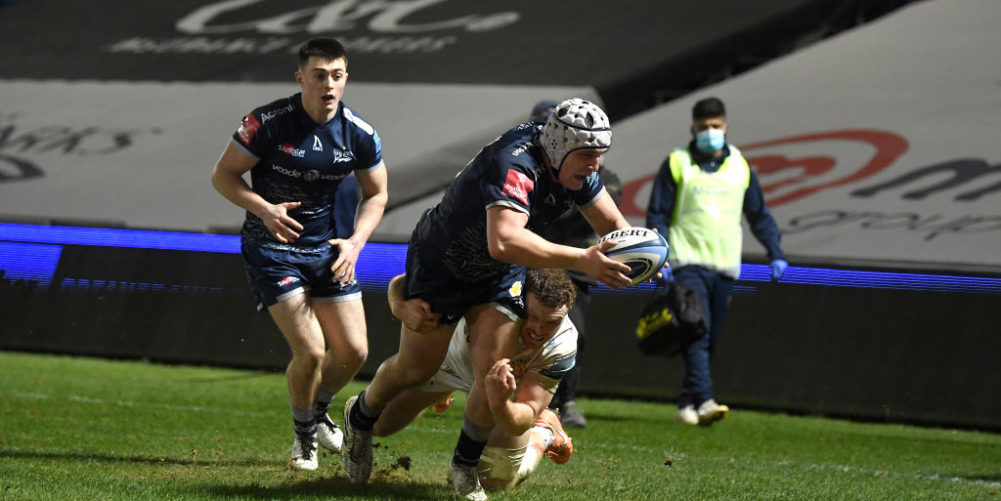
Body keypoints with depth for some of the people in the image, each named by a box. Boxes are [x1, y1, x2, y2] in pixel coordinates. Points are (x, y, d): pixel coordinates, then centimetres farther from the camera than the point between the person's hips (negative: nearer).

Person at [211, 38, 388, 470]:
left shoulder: (359, 135, -6)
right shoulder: (268, 123, -18)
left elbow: (376, 193, 9)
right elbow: (223, 175, -9)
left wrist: (355, 242, -7)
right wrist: (264, 210, -25)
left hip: (326, 247, 4)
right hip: (271, 249, -4)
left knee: (353, 351, 2)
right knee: (310, 351, -15)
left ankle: (318, 411, 34)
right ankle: (304, 433, 13)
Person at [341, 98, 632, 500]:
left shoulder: (576, 170, -15)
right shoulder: (515, 165, -40)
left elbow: (613, 224, 0)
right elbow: (504, 242, -56)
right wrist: (580, 260, -60)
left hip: (499, 278, 6)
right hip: (440, 265, -6)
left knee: (494, 372, -8)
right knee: (417, 368, 9)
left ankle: (465, 466, 15)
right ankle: (360, 417, 41)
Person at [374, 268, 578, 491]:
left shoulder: (563, 346, -39)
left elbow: (521, 422, -40)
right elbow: (401, 284, -32)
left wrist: (499, 403, -65)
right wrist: (400, 305, -57)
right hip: (453, 361, 0)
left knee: (498, 481, -1)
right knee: (379, 424, 5)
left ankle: (544, 431, 31)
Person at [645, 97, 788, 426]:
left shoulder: (740, 167, 13)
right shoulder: (677, 164, 3)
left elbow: (759, 215, 21)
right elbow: (657, 215, 3)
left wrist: (776, 253, 9)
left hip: (725, 265, 4)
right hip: (688, 263, -4)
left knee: (710, 340, 5)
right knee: (696, 334, -18)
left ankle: (687, 403, 13)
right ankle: (703, 400, -29)